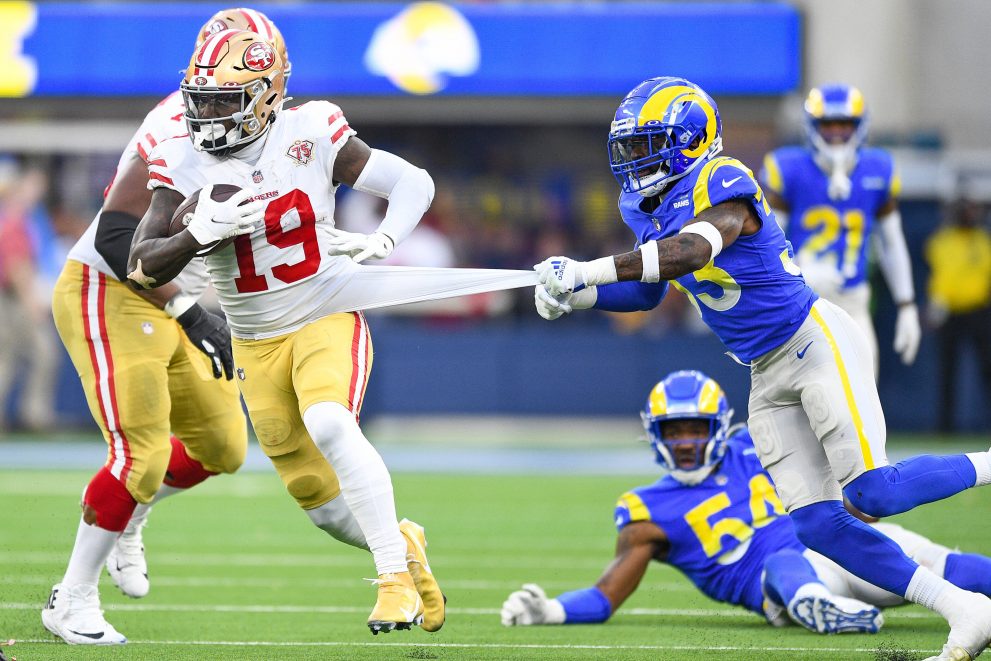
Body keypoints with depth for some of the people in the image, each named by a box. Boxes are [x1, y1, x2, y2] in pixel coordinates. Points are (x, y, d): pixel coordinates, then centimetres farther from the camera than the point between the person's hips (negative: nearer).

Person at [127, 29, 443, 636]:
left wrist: (381, 241, -27)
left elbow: (414, 182, -8)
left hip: (329, 318, -3)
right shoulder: (185, 165, -8)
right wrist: (199, 233, -32)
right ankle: (402, 544, 36)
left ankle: (396, 576, -24)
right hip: (258, 344, 4)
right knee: (321, 501, 6)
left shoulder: (309, 136, -13)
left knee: (329, 426, -32)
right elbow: (143, 267, -14)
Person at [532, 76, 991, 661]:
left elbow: (689, 253, -37)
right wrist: (575, 297, 5)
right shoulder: (646, 206, 8)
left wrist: (584, 271, -37)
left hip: (817, 343, -8)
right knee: (816, 523, -3)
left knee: (870, 494, -18)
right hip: (770, 378, 9)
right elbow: (649, 291, 21)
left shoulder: (723, 185, -20)